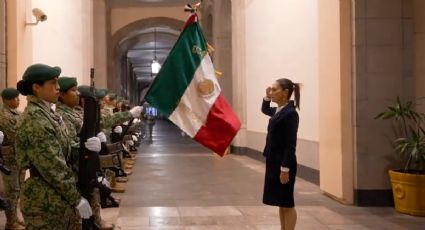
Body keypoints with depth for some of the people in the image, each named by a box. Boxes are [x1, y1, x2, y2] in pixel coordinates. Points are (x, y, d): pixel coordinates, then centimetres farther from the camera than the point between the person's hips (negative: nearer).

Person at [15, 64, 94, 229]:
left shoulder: (48, 113, 11)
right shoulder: (35, 119, -19)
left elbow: (63, 151, 12)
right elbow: (52, 166, -21)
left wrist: (86, 146, -7)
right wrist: (76, 198, -17)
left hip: (57, 198, 9)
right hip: (44, 201, -9)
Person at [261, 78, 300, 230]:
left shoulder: (290, 113, -18)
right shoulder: (278, 111, 8)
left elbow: (290, 145, -20)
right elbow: (264, 110, 32)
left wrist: (285, 169, -21)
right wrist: (267, 98, 12)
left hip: (283, 164, -9)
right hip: (274, 162, 9)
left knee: (287, 203, 2)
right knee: (280, 202, 15)